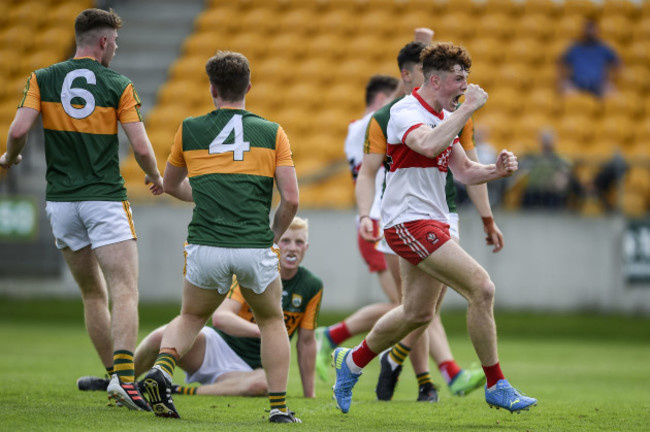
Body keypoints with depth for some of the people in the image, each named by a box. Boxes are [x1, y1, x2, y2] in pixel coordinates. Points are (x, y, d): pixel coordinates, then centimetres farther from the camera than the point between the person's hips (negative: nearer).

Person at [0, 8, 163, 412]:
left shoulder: (42, 80, 2)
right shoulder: (118, 86, -3)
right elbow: (141, 148, -7)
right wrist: (156, 177, 13)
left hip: (61, 201, 4)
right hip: (105, 198, -4)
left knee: (93, 294, 16)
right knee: (125, 292, -10)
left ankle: (114, 378, 16)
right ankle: (124, 376, -30)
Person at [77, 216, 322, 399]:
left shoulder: (312, 287, -1)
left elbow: (306, 341, 5)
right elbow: (220, 317, -19)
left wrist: (309, 394, 3)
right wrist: (260, 329, -36)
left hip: (247, 369, 0)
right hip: (217, 346, 0)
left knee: (262, 382, -39)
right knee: (163, 336, -28)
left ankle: (182, 392, -34)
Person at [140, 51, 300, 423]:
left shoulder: (190, 130, 10)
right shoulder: (272, 133, 7)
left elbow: (171, 185, 26)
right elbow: (291, 199, 0)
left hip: (206, 248, 1)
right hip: (255, 247, -1)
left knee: (191, 318, 23)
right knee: (272, 321, 23)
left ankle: (163, 367, -6)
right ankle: (279, 406, 14)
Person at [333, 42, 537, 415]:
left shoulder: (444, 117, 15)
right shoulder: (406, 113, -14)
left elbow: (464, 171, 17)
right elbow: (429, 145, -36)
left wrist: (498, 169, -2)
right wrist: (468, 108, -29)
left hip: (433, 223, 10)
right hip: (409, 221, -10)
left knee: (419, 313, 18)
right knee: (482, 288, -17)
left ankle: (353, 362, 37)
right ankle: (496, 386, -9)